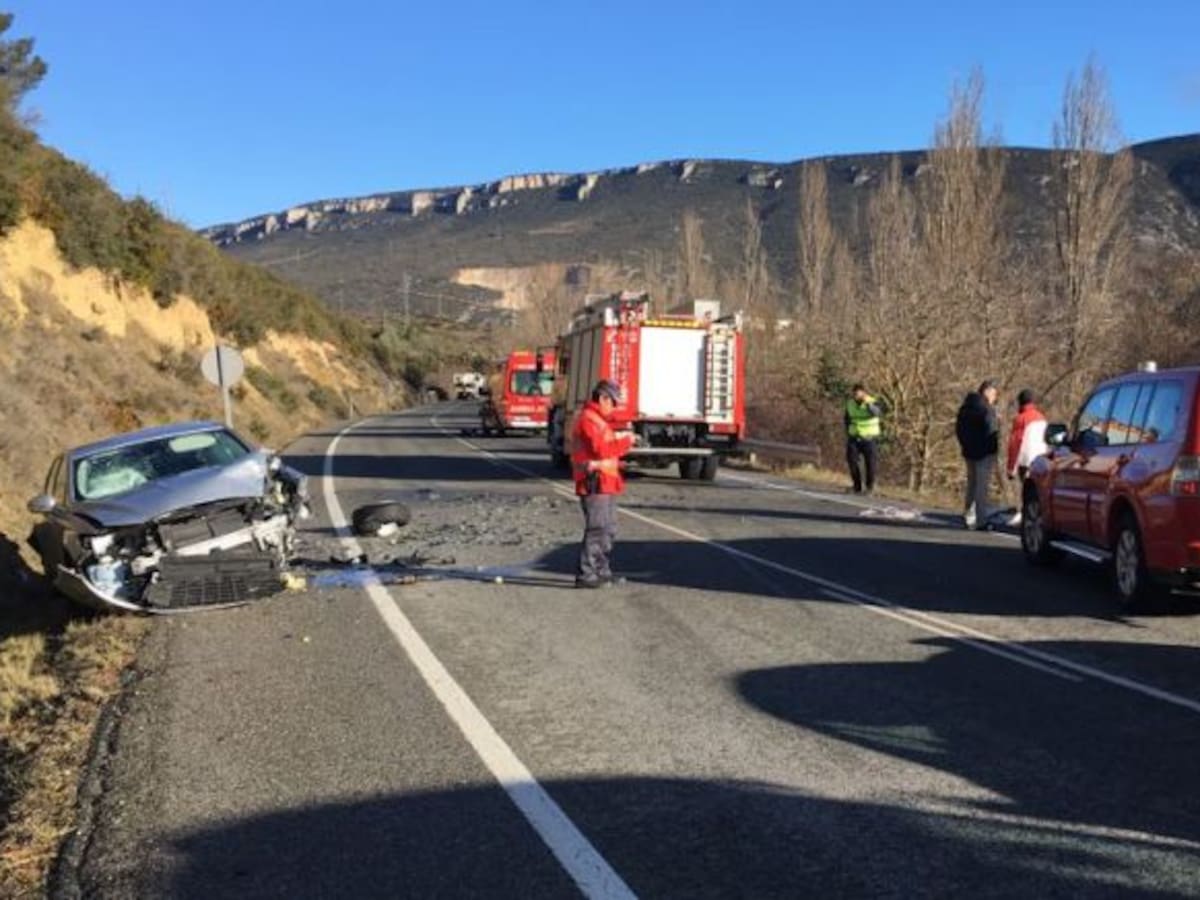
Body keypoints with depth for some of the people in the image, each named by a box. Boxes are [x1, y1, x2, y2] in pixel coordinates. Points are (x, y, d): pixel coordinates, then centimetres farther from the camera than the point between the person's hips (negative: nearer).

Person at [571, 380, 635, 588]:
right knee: (596, 530, -11)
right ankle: (585, 574, -9)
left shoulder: (599, 420, 22)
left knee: (608, 530, 16)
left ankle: (602, 571, 24)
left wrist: (623, 440, 9)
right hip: (595, 484, -11)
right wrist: (624, 442, -13)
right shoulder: (588, 420, -13)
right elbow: (600, 449, -23)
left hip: (605, 484, 11)